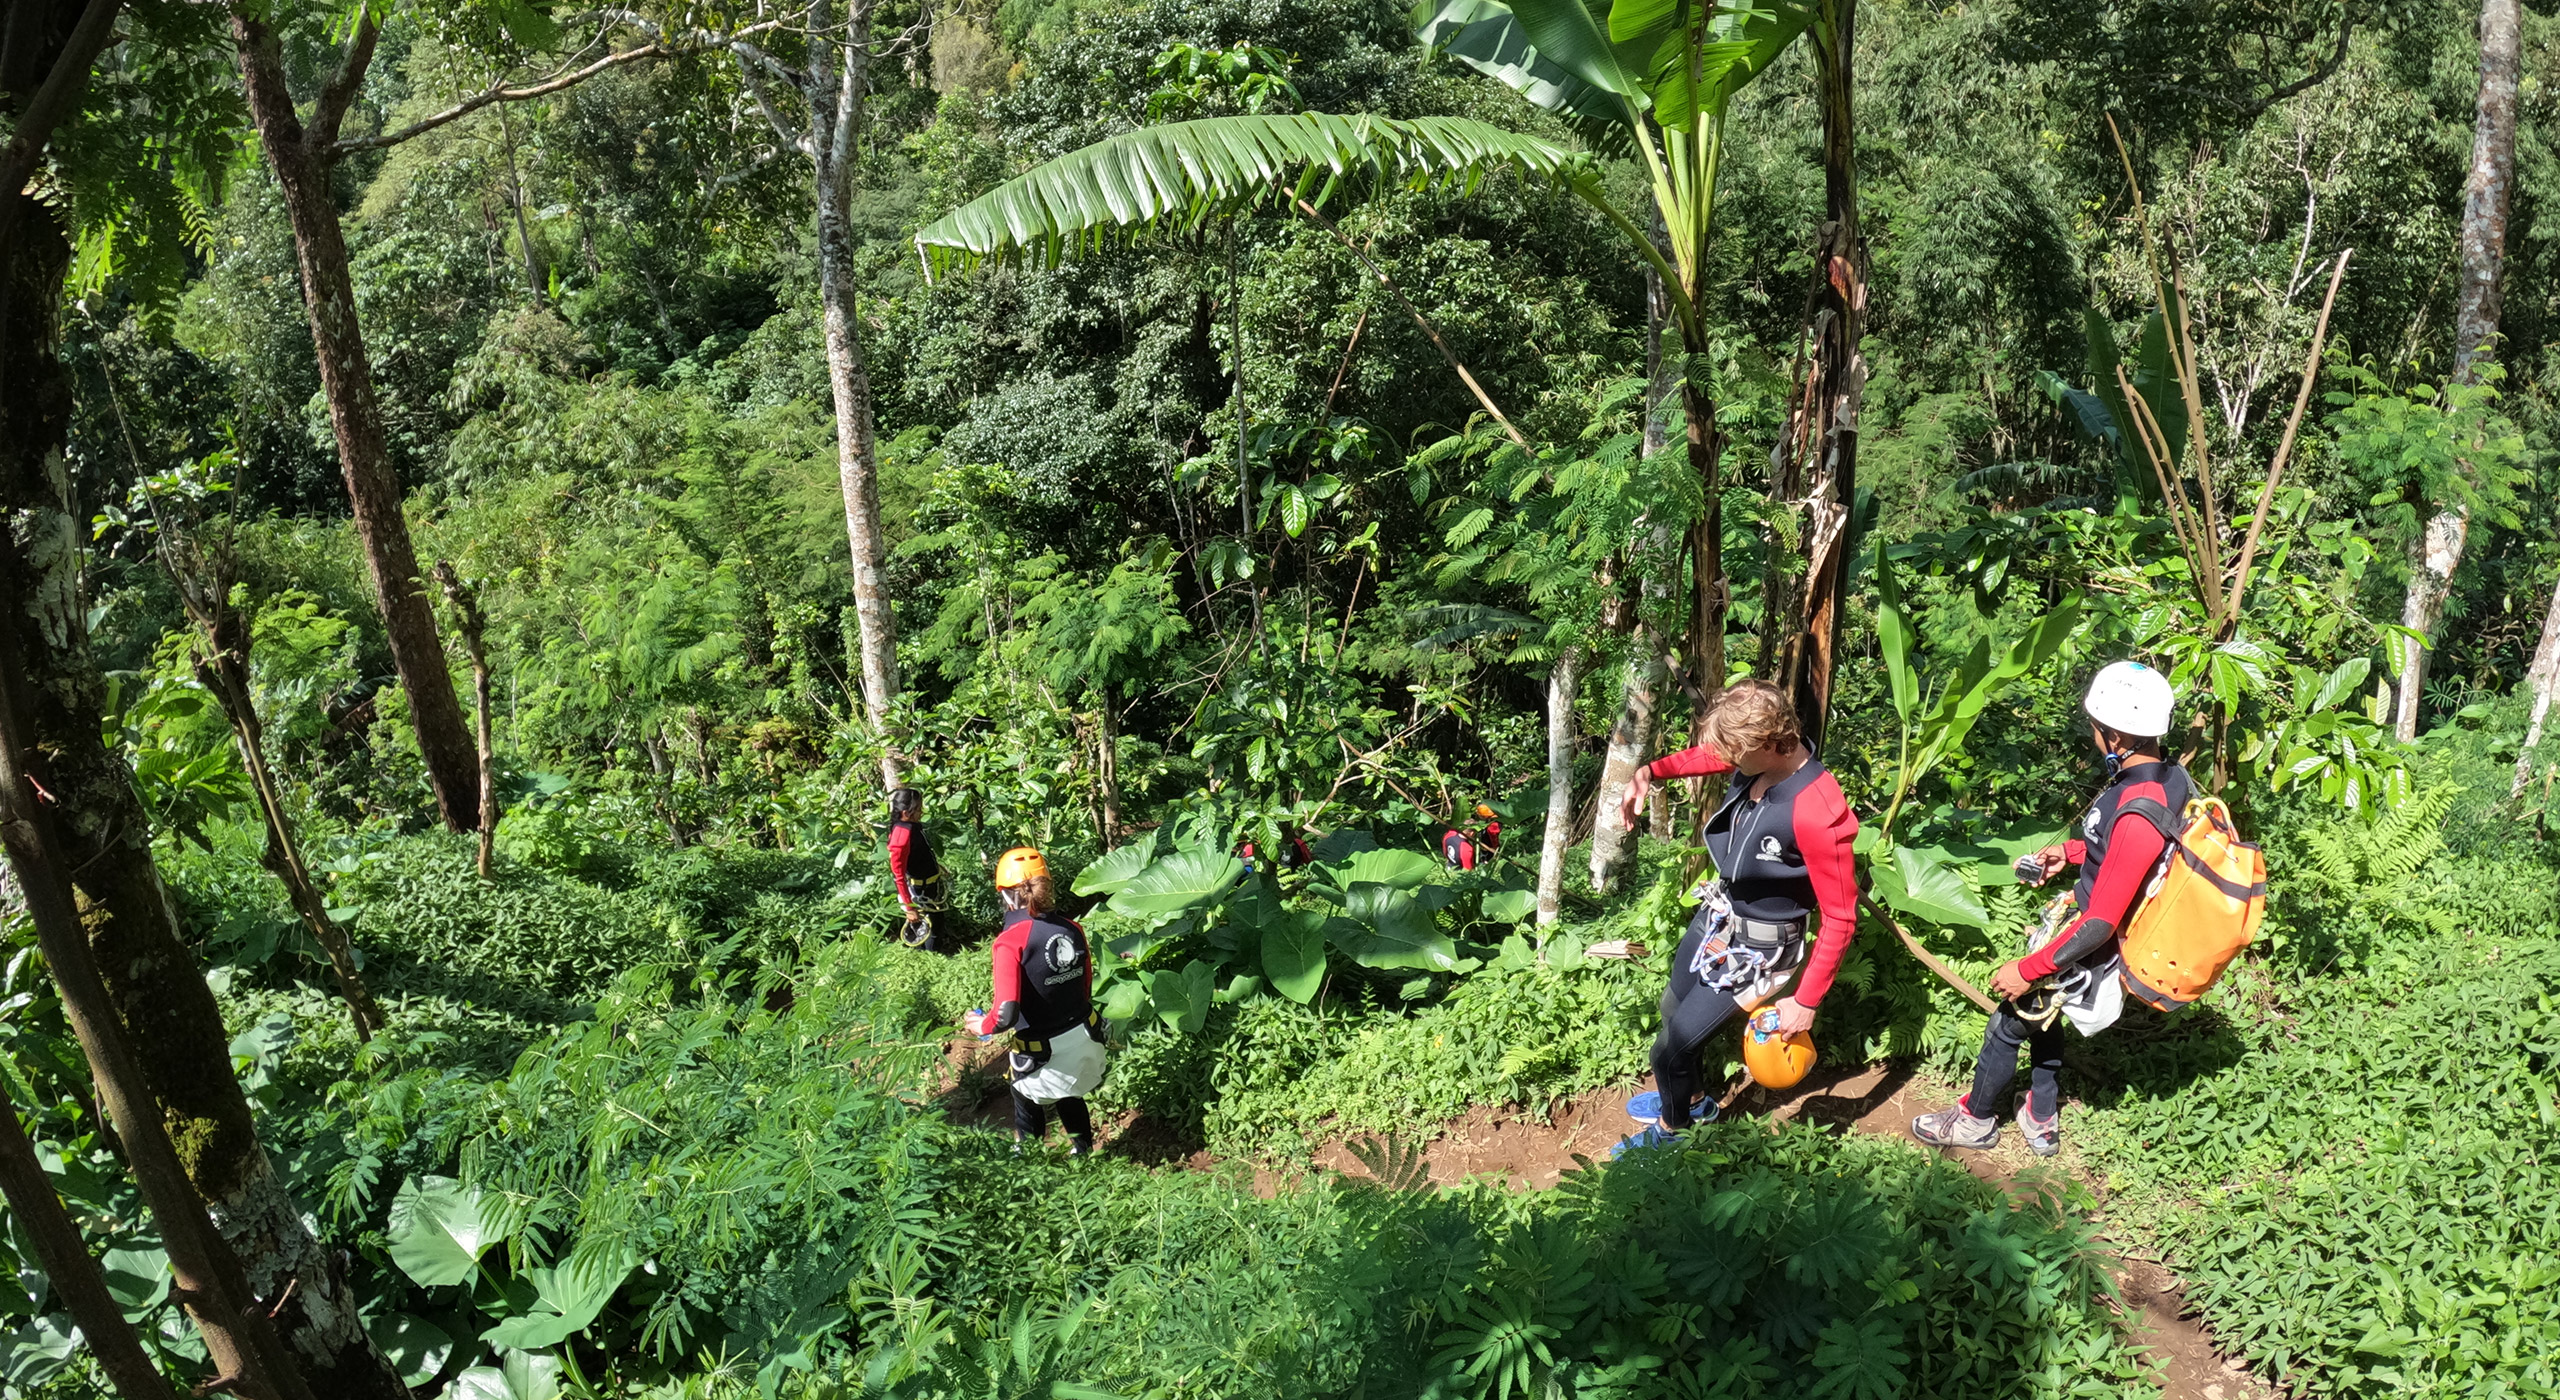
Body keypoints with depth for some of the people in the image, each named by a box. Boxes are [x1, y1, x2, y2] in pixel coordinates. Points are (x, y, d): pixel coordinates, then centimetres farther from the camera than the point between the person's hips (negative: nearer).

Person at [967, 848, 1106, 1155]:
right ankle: (1083, 1152, 50)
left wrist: (981, 1026, -8)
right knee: (1070, 1097, 31)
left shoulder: (1010, 941, -23)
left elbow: (1005, 1014, -29)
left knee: (1029, 1104, 22)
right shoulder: (1072, 929, -5)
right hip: (1084, 1037, 5)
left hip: (1044, 1054, -5)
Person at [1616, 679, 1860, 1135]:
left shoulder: (1816, 815, -37)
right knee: (1673, 1009, 29)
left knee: (1669, 1050, 5)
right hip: (1718, 912, 8)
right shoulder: (1763, 757, -16)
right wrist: (1650, 771, -8)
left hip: (1756, 948, -8)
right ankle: (1692, 1098, 57)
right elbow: (1706, 757, 9)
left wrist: (1806, 1002, -21)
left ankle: (1673, 1131, 36)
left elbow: (1841, 918, -27)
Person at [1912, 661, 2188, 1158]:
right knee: (2039, 1010, 27)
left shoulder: (2138, 817, -36)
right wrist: (2071, 851, 8)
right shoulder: (2171, 777, -9)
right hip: (2081, 921, 8)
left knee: (2008, 1022, 13)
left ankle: (1976, 1120, 36)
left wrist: (2028, 970, -22)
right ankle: (2041, 1121, 43)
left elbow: (2100, 924, -30)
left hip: (2091, 955, -8)